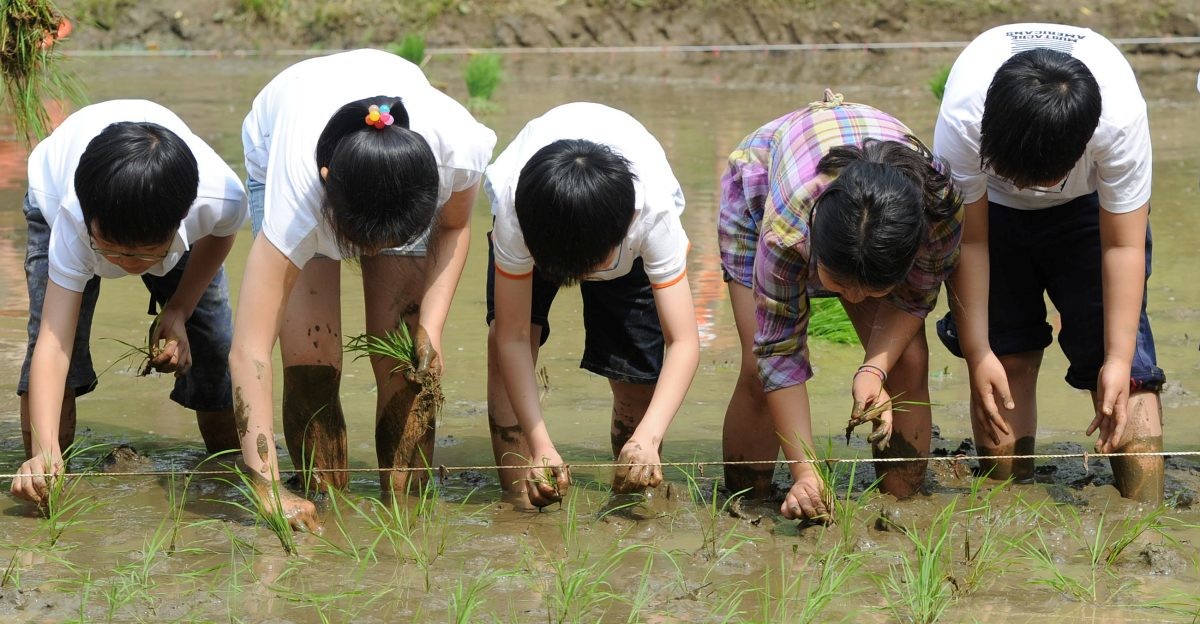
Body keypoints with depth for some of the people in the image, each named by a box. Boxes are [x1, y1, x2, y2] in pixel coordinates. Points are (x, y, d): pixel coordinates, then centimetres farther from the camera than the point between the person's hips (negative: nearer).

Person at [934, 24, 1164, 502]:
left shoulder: (1121, 118, -39)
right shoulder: (962, 116, -38)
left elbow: (1123, 246, -28)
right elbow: (969, 241, -25)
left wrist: (1119, 361, -29)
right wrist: (977, 354, -22)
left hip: (1088, 204, 0)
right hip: (992, 207, 1)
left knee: (1122, 359, -13)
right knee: (1008, 359, -8)